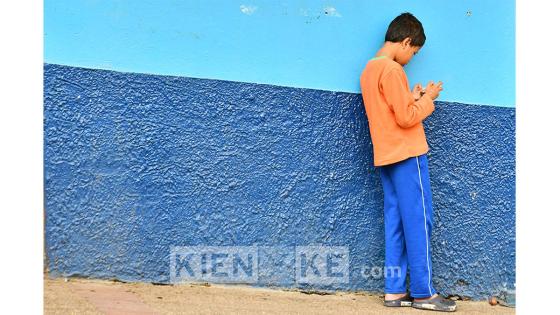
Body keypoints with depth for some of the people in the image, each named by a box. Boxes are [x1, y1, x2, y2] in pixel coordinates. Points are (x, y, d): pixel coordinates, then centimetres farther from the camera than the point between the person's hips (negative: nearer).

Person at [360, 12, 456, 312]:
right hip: (407, 155, -9)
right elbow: (406, 118, -17)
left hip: (387, 157, 9)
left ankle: (395, 290, 8)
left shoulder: (370, 69, 14)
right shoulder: (392, 70, -15)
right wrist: (427, 98, -3)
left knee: (396, 223, 8)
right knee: (418, 222, -3)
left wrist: (411, 97, 12)